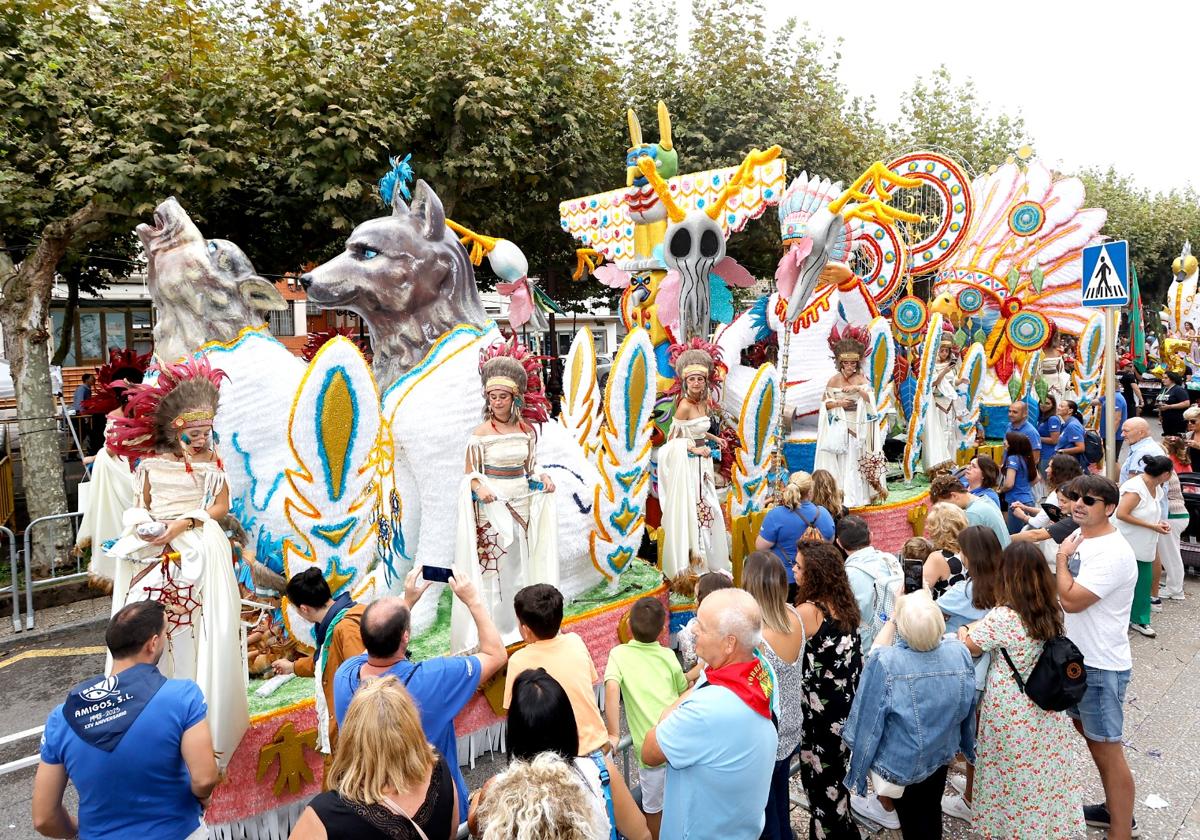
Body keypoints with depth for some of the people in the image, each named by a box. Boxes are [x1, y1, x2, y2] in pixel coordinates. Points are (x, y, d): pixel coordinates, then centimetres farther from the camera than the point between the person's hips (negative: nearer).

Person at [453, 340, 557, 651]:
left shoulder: (527, 430, 4)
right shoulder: (480, 433, -8)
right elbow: (470, 474, -6)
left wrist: (542, 477, -4)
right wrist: (479, 488, -25)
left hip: (521, 504, 4)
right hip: (492, 506, -4)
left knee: (520, 563, 10)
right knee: (492, 565, -1)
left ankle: (520, 625, 23)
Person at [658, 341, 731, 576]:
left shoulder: (703, 402, 6)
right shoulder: (684, 405, -18)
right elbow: (673, 439, -15)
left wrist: (714, 438, 14)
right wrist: (695, 449, -17)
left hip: (701, 462, 9)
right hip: (687, 463, -9)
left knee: (705, 507, 14)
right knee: (688, 509, -3)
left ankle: (706, 559, 25)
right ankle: (687, 565, 7)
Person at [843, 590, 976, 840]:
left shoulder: (884, 662, -35)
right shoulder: (960, 653, -22)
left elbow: (868, 723, -25)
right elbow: (967, 709, -4)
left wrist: (857, 777, -9)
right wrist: (964, 745, 17)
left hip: (900, 761, -4)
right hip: (941, 756, 4)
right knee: (931, 813, 29)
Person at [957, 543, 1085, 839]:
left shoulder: (1002, 618, -27)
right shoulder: (1054, 609, -8)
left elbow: (969, 646, -11)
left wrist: (962, 631, 8)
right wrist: (980, 625, 8)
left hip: (1011, 711, -5)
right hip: (1046, 703, 5)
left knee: (1014, 773, 14)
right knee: (1045, 767, 22)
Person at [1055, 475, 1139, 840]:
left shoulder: (1113, 553, -25)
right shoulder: (1079, 536, 4)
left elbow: (1071, 599, -28)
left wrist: (1061, 557, -16)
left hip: (1101, 666, -9)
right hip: (1076, 656, 10)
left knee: (1107, 749, 0)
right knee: (1090, 736, 22)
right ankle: (1114, 808, 40)